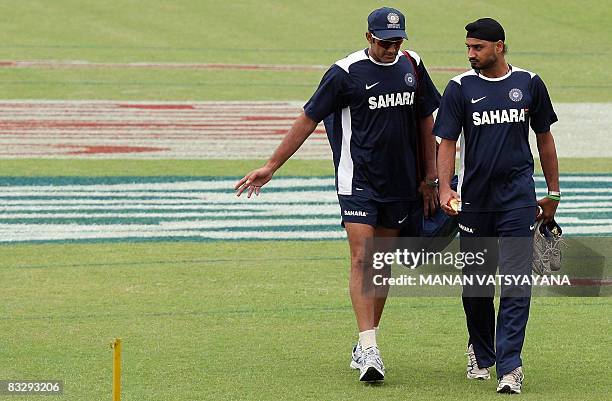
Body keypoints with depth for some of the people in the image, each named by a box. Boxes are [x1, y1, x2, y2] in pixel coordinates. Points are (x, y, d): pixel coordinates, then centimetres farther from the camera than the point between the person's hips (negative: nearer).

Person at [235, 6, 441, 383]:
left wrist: (430, 178, 13)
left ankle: (364, 345, 18)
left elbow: (426, 120, 15)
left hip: (401, 182, 5)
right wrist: (271, 166, -5)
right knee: (362, 259, -14)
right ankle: (369, 350, -20)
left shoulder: (412, 65, 5)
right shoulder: (346, 72, -9)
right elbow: (308, 119, -4)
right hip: (358, 179, -5)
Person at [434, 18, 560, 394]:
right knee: (475, 283, 9)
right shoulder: (460, 88, 1)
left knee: (516, 282, -10)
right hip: (474, 198, 1)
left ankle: (510, 366, -13)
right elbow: (447, 142, -1)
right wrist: (444, 188, -17)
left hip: (519, 197, -1)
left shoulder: (528, 83, 4)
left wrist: (553, 193, 14)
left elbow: (544, 138, 13)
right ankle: (480, 354, 30)